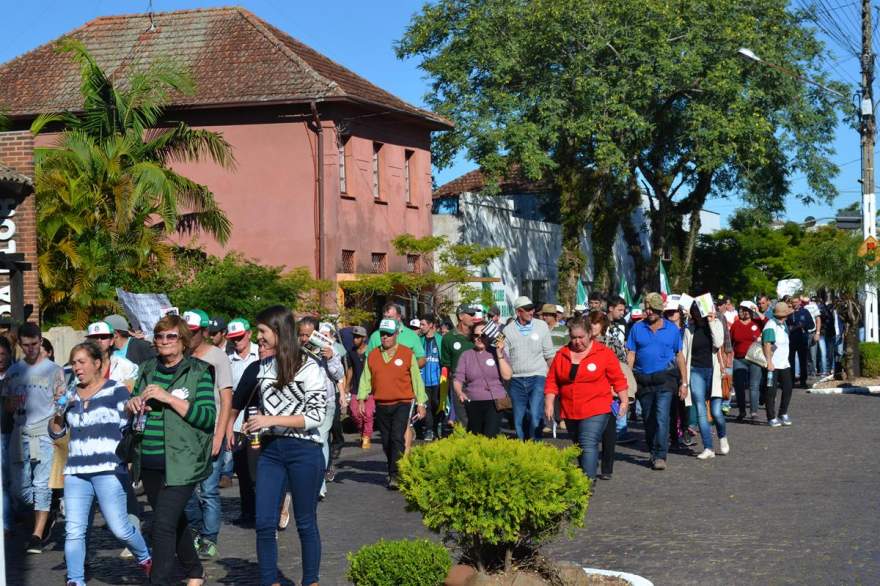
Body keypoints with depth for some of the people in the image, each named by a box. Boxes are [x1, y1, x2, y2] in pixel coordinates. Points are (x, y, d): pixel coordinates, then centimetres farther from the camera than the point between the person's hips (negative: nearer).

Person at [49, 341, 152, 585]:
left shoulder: (116, 390, 1)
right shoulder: (71, 395, 16)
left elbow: (129, 426, 2)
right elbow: (55, 432, 17)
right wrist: (60, 409, 1)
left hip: (109, 470, -4)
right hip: (76, 472, 4)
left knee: (119, 528, -6)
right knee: (73, 531, -4)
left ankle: (146, 558, 20)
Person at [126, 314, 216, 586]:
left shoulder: (198, 372, -5)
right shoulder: (147, 369, 11)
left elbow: (208, 417, -13)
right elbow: (132, 410, 21)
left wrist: (169, 398, -20)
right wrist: (132, 405, -3)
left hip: (181, 463, -6)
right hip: (149, 464, 6)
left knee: (163, 526, -15)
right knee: (176, 521, 19)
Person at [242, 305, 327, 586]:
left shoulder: (308, 367, -9)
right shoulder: (264, 366, 10)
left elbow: (316, 415, -13)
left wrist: (272, 421, -18)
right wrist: (257, 430, 7)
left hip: (304, 450, -5)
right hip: (271, 450, 5)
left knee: (305, 523, 5)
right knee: (264, 524, 0)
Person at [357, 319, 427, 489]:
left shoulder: (407, 354, 0)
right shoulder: (373, 355, 8)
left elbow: (416, 379, 3)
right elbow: (365, 379, 9)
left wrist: (421, 404, 1)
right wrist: (362, 399, -2)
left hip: (403, 403, -4)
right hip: (381, 405, 4)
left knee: (397, 438, -16)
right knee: (386, 442, 9)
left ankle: (395, 476, -16)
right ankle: (392, 472, 24)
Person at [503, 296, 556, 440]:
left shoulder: (542, 326, 3)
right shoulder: (507, 330, 2)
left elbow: (549, 355, 8)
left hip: (537, 377, -1)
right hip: (516, 380, 1)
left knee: (535, 416, -16)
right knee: (519, 420, 6)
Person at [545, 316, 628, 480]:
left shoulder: (604, 353, -3)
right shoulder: (562, 355, 7)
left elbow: (618, 379, 0)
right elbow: (552, 381, 8)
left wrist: (623, 401, -2)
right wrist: (549, 403, 0)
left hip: (596, 411, -5)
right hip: (570, 412, 5)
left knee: (589, 445, -18)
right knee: (579, 447, 14)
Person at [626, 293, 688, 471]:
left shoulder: (672, 329, 6)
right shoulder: (637, 328, 6)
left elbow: (679, 356, 10)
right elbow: (631, 355, 5)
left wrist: (684, 382, 6)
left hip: (665, 379, -2)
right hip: (643, 381, 2)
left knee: (661, 418, -14)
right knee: (648, 420, 10)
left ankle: (660, 456, -14)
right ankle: (654, 453, 24)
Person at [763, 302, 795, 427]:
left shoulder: (783, 324, 15)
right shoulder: (771, 326, -15)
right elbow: (767, 345, -22)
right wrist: (769, 362, -27)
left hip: (784, 364, 9)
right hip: (773, 365, -9)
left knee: (788, 389, 7)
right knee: (771, 392, -1)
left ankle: (783, 414, 21)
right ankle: (771, 418, 4)